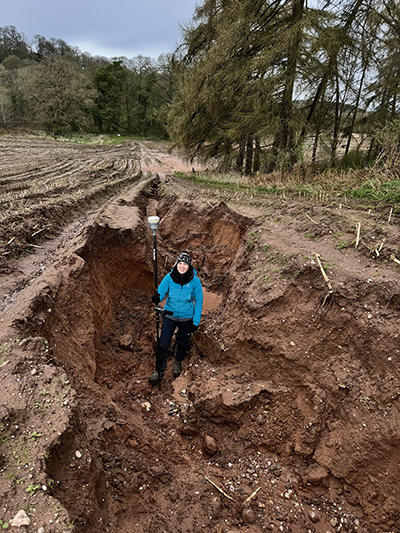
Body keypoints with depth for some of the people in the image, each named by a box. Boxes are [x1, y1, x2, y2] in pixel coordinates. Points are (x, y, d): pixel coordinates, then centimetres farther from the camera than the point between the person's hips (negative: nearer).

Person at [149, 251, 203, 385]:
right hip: (170, 315, 0)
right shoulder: (169, 277, -12)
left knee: (183, 343, 16)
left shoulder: (195, 281, -14)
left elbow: (198, 301, -6)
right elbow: (161, 292, -13)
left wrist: (196, 321, -6)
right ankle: (159, 370, 20)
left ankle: (178, 362, 47)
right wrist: (157, 298, -38)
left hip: (187, 317, 0)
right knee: (163, 344, -4)